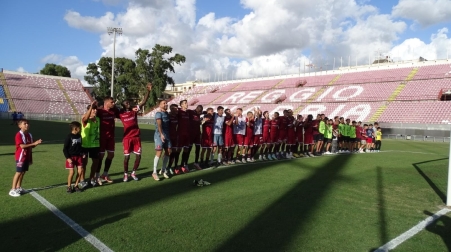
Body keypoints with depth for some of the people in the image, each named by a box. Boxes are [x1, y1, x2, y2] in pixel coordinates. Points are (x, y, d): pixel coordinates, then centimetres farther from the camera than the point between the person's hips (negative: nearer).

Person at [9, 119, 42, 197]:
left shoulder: (29, 135, 11)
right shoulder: (19, 135, -14)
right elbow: (22, 146, -23)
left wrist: (36, 143, -4)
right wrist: (33, 143, -24)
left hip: (27, 157, 7)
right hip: (20, 157, -7)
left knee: (23, 172, 12)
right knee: (18, 172, -6)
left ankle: (18, 187, 23)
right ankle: (13, 190, 0)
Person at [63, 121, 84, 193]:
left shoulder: (79, 136, 6)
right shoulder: (69, 137, -12)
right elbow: (65, 149, -9)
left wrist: (82, 153, 7)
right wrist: (68, 158, -14)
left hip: (78, 156, 6)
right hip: (71, 157, -5)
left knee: (80, 171, 1)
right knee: (72, 172, -7)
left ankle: (76, 185, 16)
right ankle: (69, 186, 11)